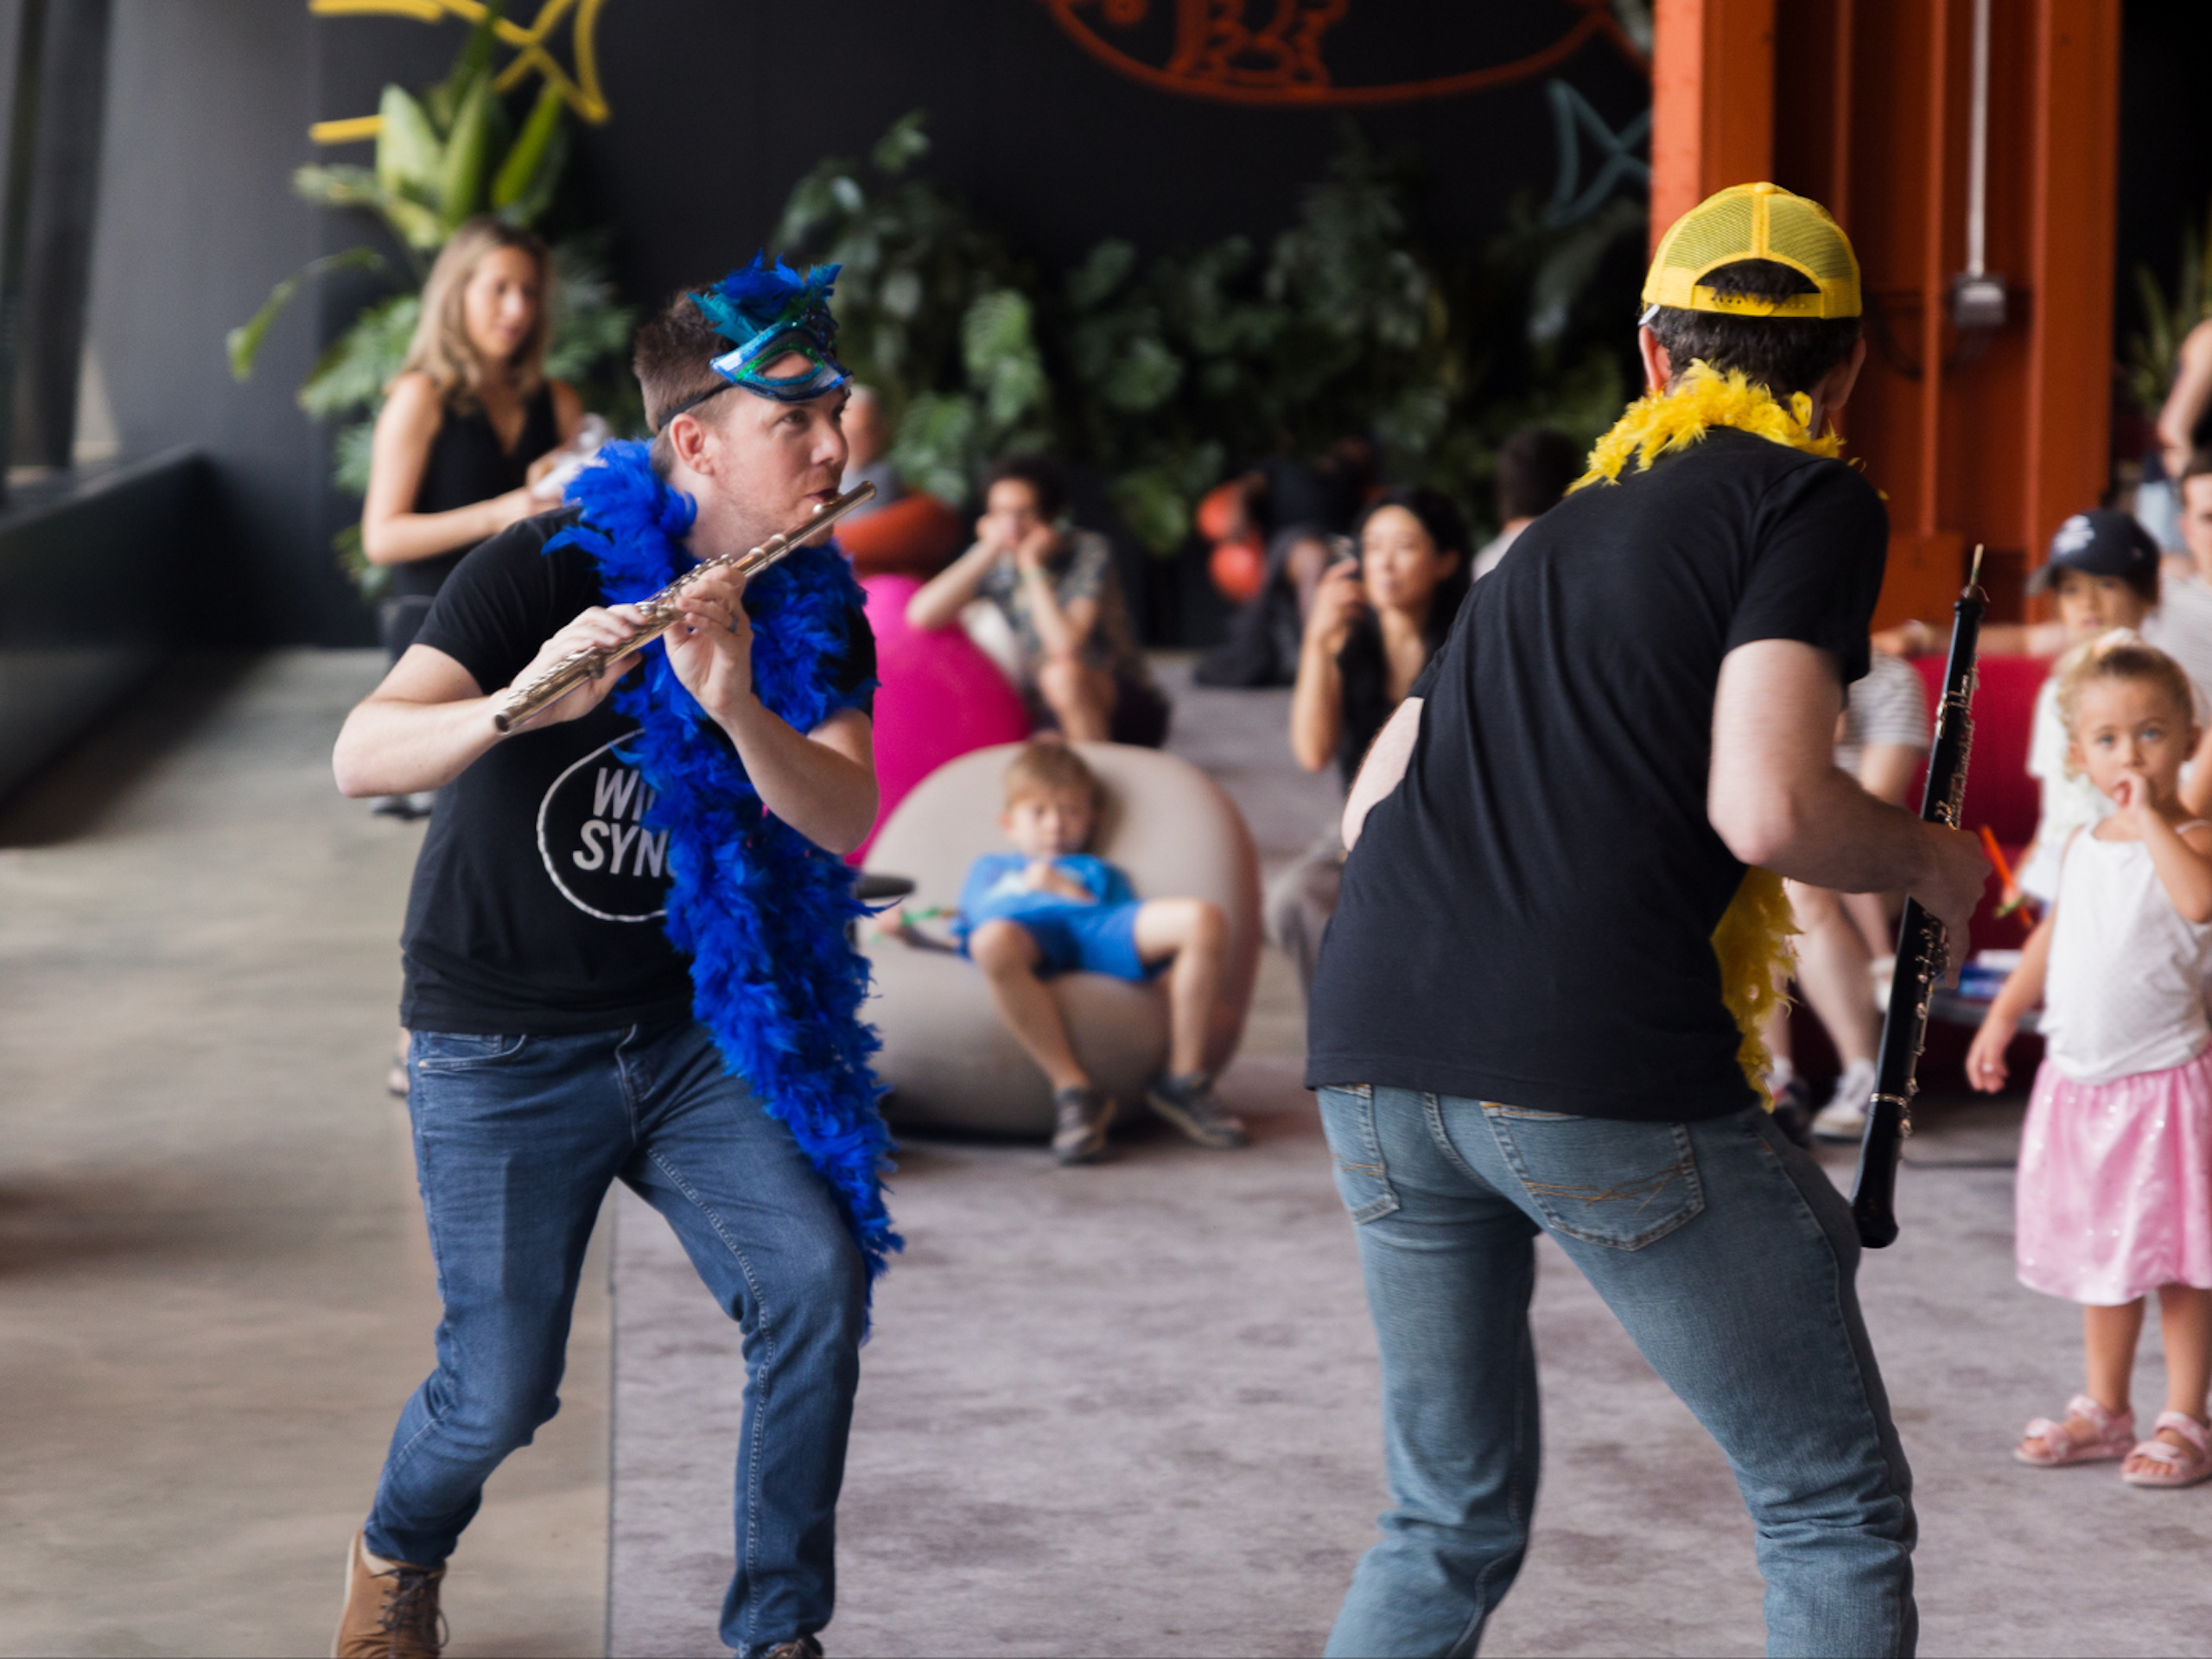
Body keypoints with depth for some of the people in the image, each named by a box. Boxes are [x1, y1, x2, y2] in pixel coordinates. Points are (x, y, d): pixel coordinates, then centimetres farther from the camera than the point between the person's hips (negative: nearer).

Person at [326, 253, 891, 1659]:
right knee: (503, 1395, -5)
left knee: (818, 1282, -16)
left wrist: (735, 706, -33)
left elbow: (842, 825, -16)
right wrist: (522, 702, -45)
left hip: (693, 1027, 4)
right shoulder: (550, 569, -15)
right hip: (504, 1049, -4)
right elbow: (362, 757, -26)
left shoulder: (816, 610, -2)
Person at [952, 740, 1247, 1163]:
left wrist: (1076, 894, 7)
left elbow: (1134, 924, 20)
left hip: (1099, 926, 2)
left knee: (1203, 918, -28)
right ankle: (1073, 1090, -38)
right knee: (993, 942, -45)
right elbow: (971, 923, 26)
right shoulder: (988, 868, 45)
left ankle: (1183, 1080, -16)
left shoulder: (1098, 871, 41)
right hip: (1025, 929, -2)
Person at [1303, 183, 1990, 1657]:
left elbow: (1370, 813, 28)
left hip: (1376, 1059, 7)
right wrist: (1932, 863, 9)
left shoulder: (1563, 526, 25)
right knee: (1837, 1514, 6)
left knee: (1453, 1526, 20)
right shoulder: (1813, 503, 4)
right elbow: (1766, 808, -11)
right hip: (1606, 1075, -7)